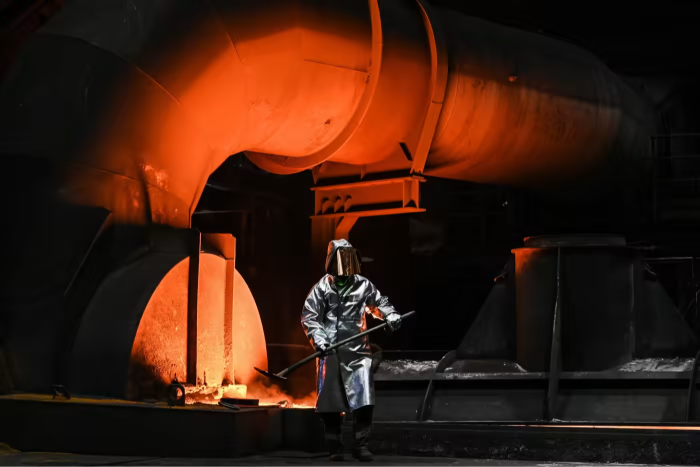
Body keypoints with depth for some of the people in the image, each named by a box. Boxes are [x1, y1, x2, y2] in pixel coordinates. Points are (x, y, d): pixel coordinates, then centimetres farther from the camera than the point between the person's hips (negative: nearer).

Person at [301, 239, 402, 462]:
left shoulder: (363, 285, 8)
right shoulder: (322, 288, 1)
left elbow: (379, 302, 19)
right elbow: (309, 317, 0)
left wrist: (391, 315, -1)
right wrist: (318, 339, -15)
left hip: (358, 351, 2)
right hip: (330, 351, -1)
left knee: (364, 399, -9)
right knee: (331, 401, 2)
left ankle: (360, 445, 0)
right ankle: (334, 447, 13)